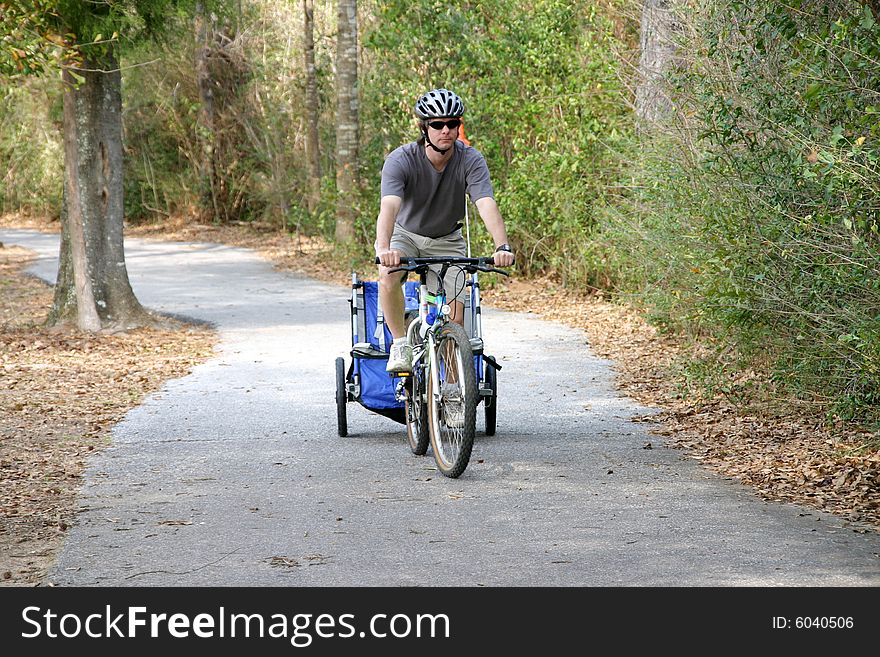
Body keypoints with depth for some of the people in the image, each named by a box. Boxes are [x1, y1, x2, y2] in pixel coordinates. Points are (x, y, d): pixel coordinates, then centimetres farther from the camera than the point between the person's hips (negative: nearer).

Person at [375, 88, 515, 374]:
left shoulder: (471, 160, -21)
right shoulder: (401, 160, -25)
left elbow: (487, 205, -33)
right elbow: (389, 206, -40)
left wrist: (502, 246, -51)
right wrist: (383, 248, -59)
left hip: (447, 241, 1)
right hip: (405, 235, -1)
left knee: (455, 319, -12)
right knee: (389, 274, -35)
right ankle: (400, 345, -17)